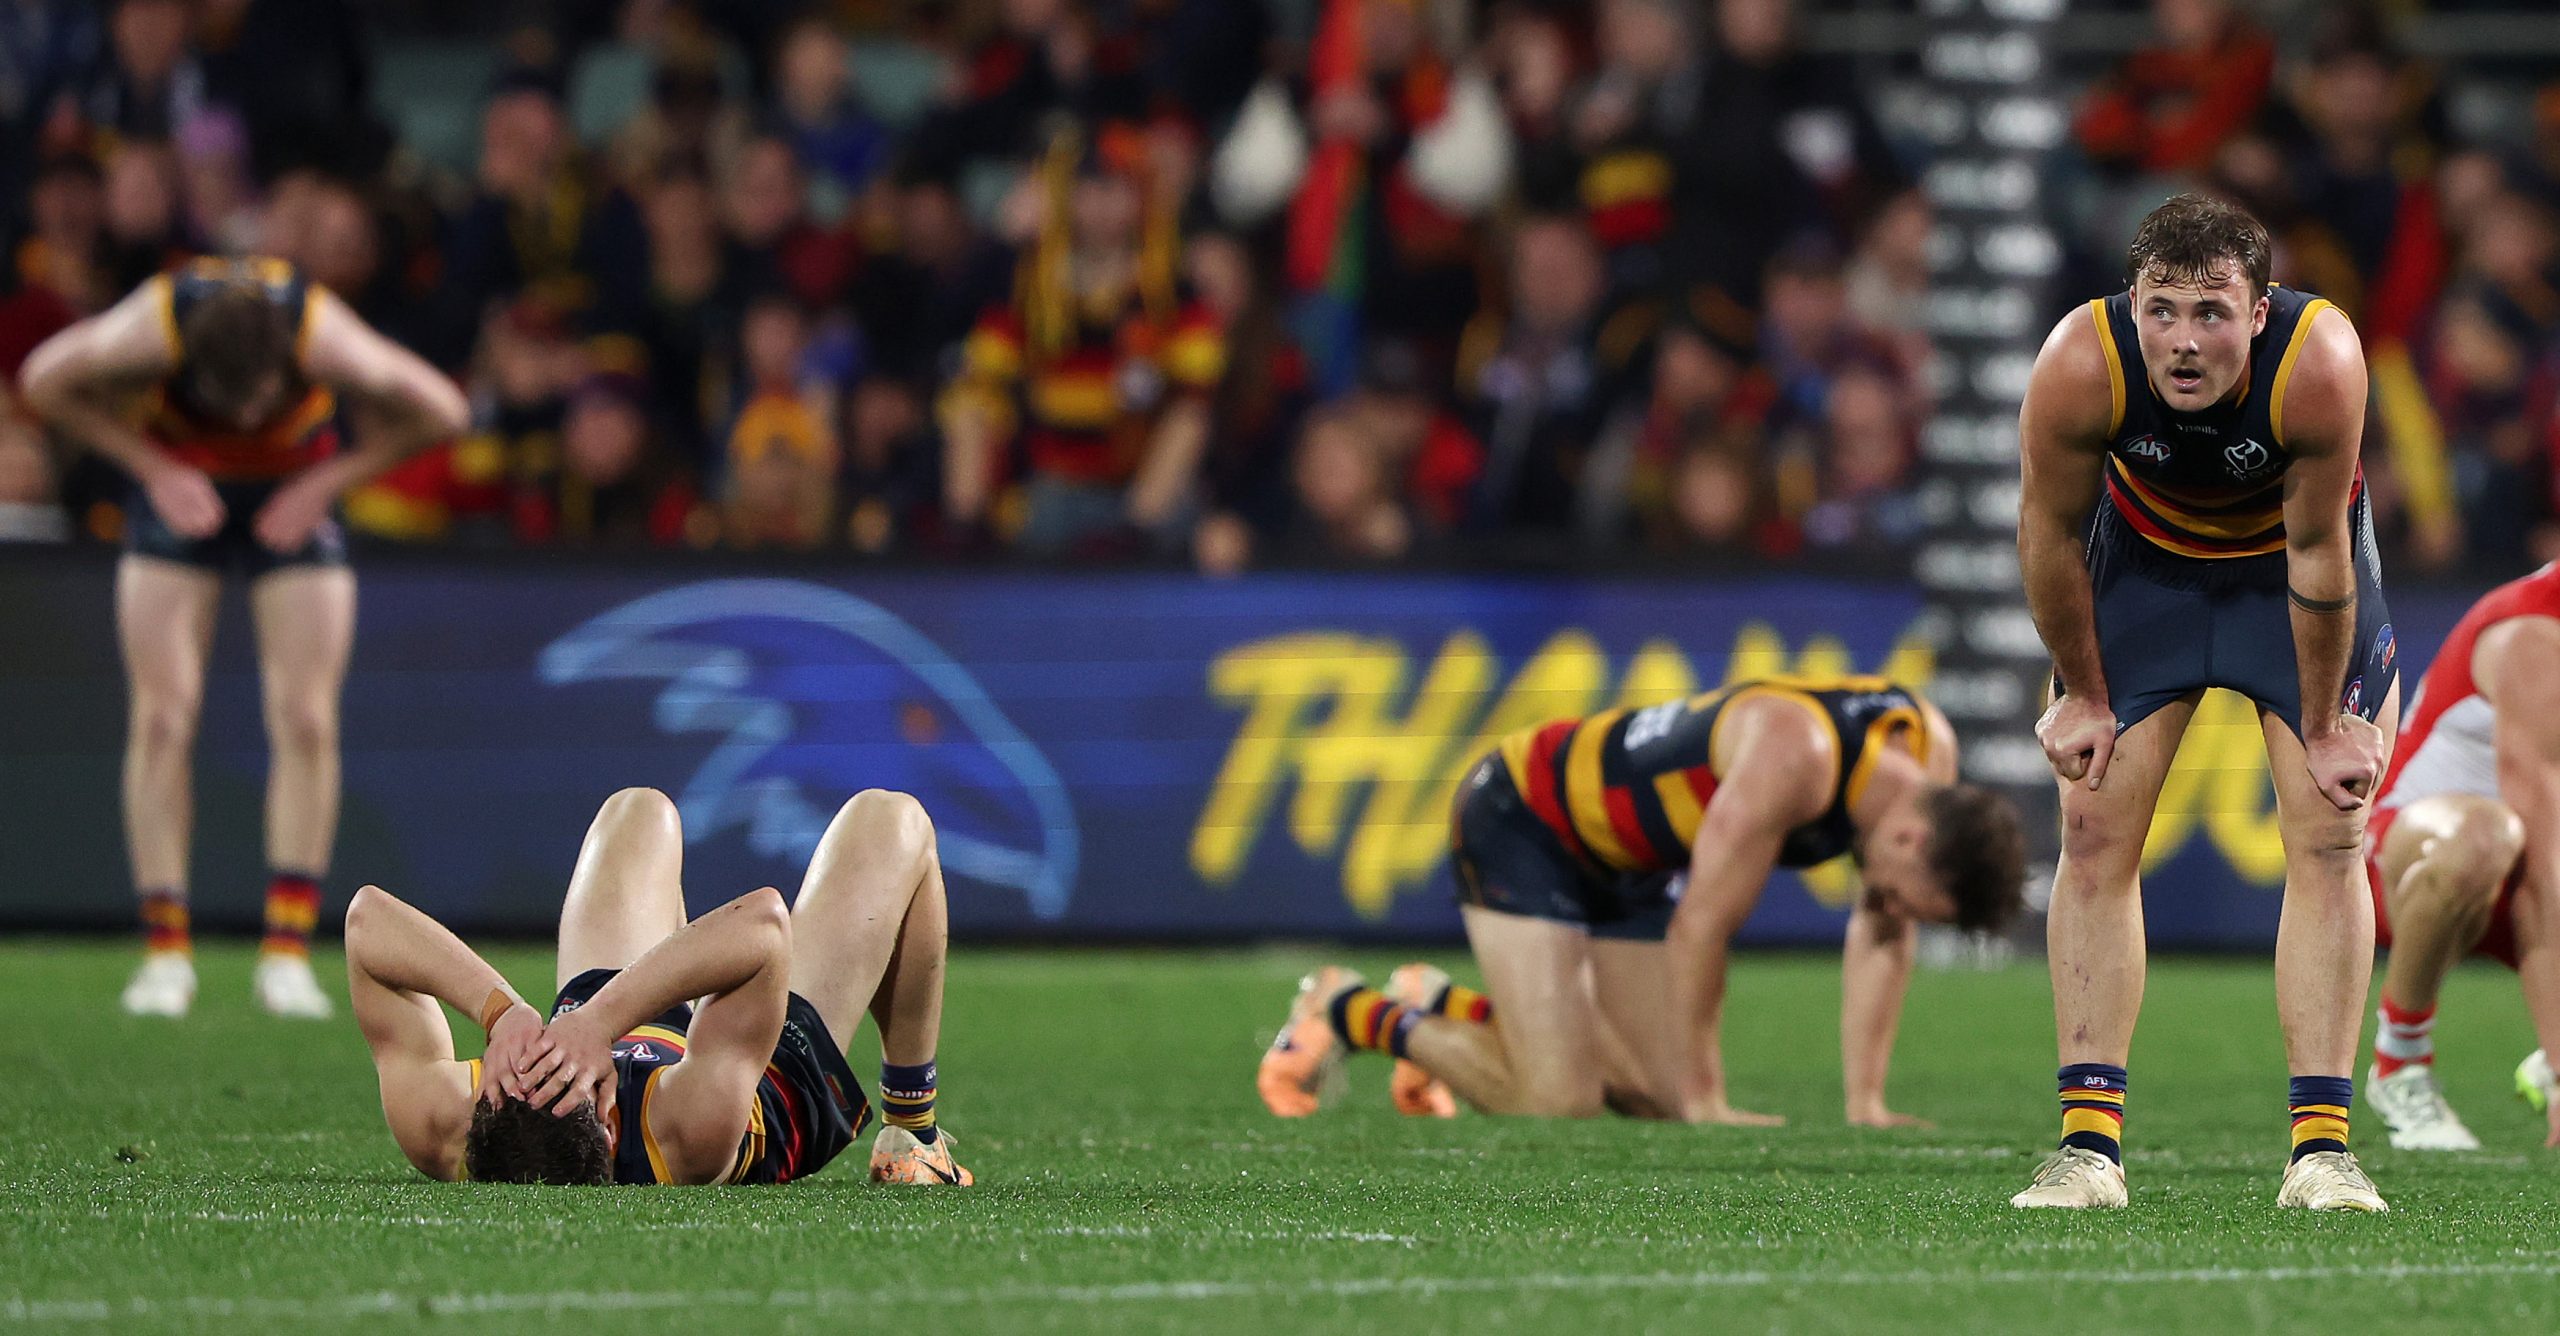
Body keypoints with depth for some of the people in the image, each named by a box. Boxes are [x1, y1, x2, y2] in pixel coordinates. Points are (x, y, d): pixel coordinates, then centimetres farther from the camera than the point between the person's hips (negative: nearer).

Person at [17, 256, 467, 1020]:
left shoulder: (326, 341, -33)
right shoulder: (148, 330, -32)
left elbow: (438, 412, -16)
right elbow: (45, 383, -12)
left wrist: (325, 484, -17)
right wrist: (154, 469, -17)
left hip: (296, 496, 0)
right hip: (179, 489, 0)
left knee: (307, 720, -11)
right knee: (163, 718, -9)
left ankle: (288, 955, -7)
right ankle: (166, 952, -5)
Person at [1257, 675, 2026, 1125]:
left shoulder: (1929, 753, -12)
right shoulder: (1792, 756, -38)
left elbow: (1883, 935, 0)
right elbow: (1699, 928, -30)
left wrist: (1866, 1103, -5)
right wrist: (1705, 1106, -21)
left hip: (1630, 865, 8)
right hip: (1522, 821, -8)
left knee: (1655, 1099, 3)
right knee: (1557, 1101, -19)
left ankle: (1445, 1010, 24)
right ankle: (1348, 1012, 3)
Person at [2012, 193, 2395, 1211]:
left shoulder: (2320, 363, -37)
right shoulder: (2080, 365, -34)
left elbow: (2318, 555, -25)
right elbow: (2049, 533, -16)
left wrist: (2323, 729, -15)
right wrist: (2082, 697, -6)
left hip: (2295, 564, -1)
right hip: (2142, 555, 1)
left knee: (2328, 840, -9)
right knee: (2095, 834, -7)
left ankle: (2322, 1144, -9)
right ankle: (2088, 1141, -5)